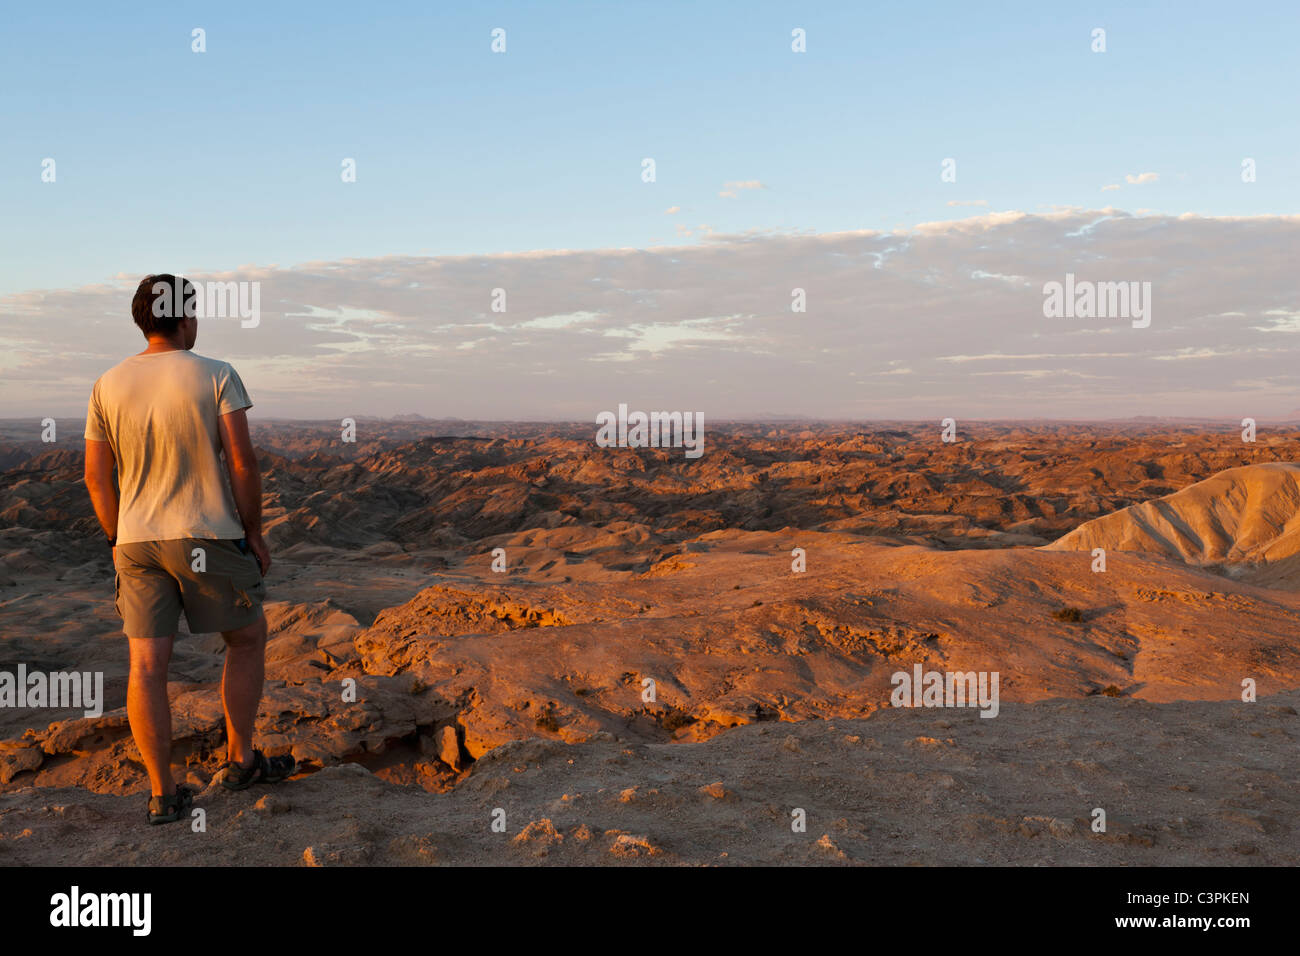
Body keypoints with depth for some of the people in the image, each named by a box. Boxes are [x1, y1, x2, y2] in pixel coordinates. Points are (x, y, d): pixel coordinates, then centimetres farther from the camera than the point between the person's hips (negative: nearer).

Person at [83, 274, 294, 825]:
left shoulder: (108, 386, 5)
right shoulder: (216, 377, -7)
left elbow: (96, 476, 6)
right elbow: (242, 462, -11)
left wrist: (119, 540, 17)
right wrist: (253, 532, -1)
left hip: (137, 542, 4)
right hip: (209, 537, -3)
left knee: (146, 666, 4)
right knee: (247, 639, 17)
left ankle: (163, 795, 8)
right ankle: (240, 760, 22)